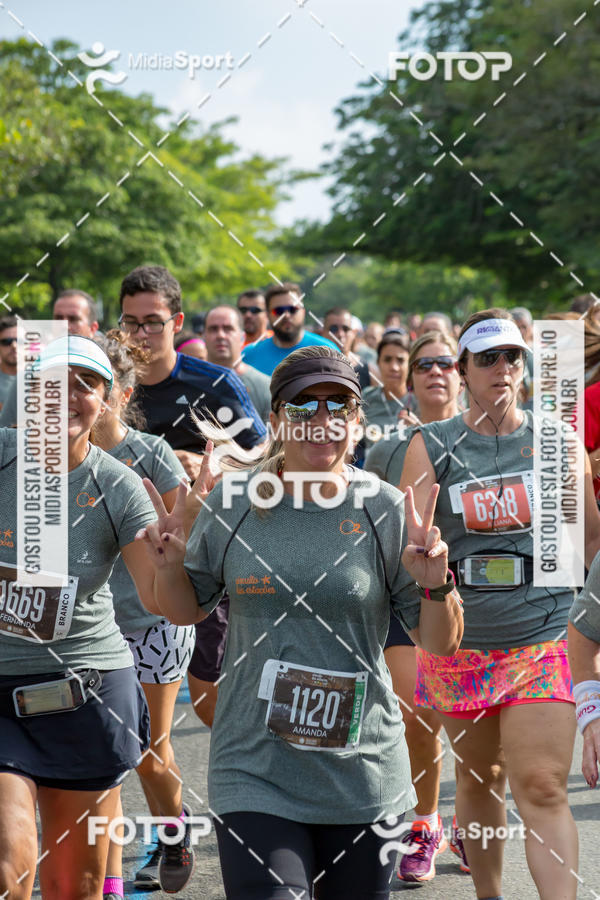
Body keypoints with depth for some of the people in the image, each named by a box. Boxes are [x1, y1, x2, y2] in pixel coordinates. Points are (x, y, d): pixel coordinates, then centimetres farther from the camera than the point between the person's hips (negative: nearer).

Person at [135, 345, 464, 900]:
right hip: (255, 772, 0)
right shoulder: (232, 503, 1)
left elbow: (441, 644, 1)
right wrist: (171, 570, -6)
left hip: (362, 775, 0)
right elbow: (187, 611, 13)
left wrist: (436, 586, -18)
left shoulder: (387, 512, -3)